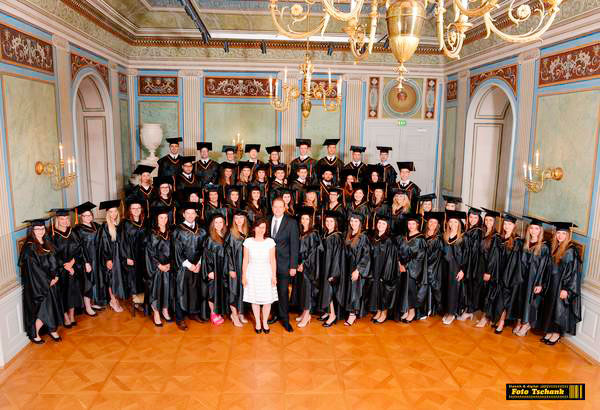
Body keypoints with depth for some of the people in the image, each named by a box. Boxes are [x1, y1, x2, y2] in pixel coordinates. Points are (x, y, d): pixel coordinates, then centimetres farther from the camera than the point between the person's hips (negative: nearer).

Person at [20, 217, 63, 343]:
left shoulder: (46, 244, 7)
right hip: (37, 285, -7)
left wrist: (56, 276, -1)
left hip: (51, 282, 7)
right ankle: (34, 334, 19)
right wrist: (48, 281, -13)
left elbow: (53, 262, 11)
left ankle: (52, 330, 27)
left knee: (53, 307, 12)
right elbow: (33, 268, -18)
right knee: (42, 310, -1)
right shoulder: (29, 248, -16)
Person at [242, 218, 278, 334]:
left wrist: (274, 276, -2)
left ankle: (265, 322, 25)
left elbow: (273, 260, -2)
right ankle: (257, 322, 28)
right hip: (252, 274, 0)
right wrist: (244, 275, 1)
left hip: (266, 274, 0)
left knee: (267, 300, 4)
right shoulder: (248, 241, -4)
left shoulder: (270, 242, -5)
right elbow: (245, 260, 1)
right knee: (254, 300, 9)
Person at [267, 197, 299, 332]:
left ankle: (285, 319, 13)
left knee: (283, 291, 0)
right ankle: (278, 314, 27)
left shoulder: (291, 223, -6)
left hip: (284, 263, -3)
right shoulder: (268, 221, 5)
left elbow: (294, 245, -7)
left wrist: (293, 266, -10)